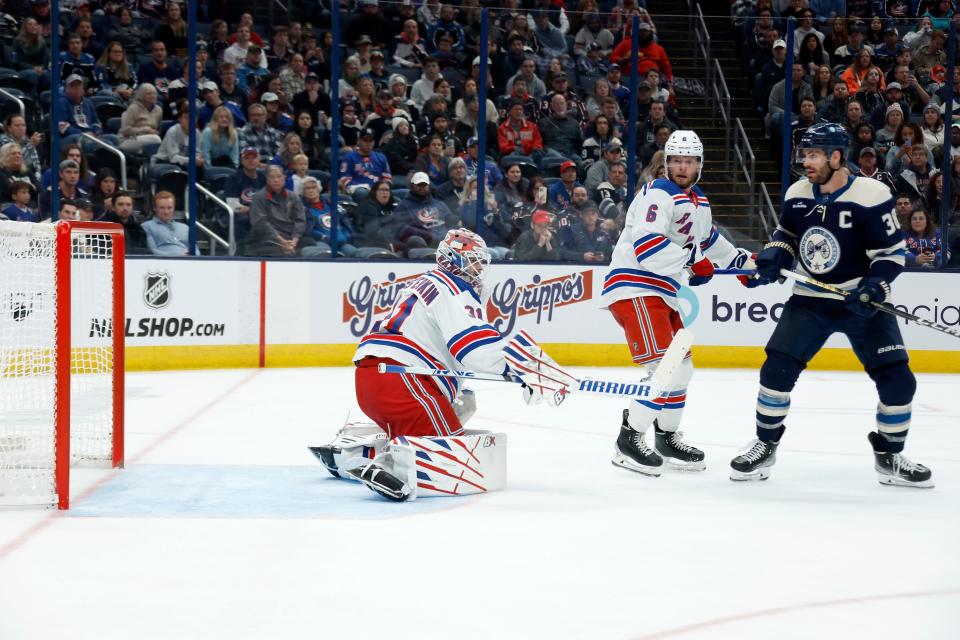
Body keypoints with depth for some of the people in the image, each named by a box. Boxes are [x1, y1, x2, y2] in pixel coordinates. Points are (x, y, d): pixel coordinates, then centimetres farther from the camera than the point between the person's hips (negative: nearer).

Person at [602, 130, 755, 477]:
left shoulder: (699, 201, 15)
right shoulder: (658, 195, -15)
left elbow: (707, 238, 36)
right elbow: (645, 246, -28)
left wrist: (742, 260, 37)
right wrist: (692, 260, -29)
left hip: (663, 293, 10)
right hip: (634, 288, -10)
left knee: (682, 367, 16)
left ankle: (667, 438, 31)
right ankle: (629, 442, -14)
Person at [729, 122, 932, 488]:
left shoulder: (871, 196, -17)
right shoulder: (797, 194, -2)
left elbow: (892, 252, -12)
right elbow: (787, 234, 15)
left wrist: (875, 288, -26)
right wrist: (773, 256, -6)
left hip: (863, 302, -3)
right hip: (810, 299, 3)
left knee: (897, 380, -7)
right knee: (777, 370, -9)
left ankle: (888, 457, 13)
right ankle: (765, 445, 10)